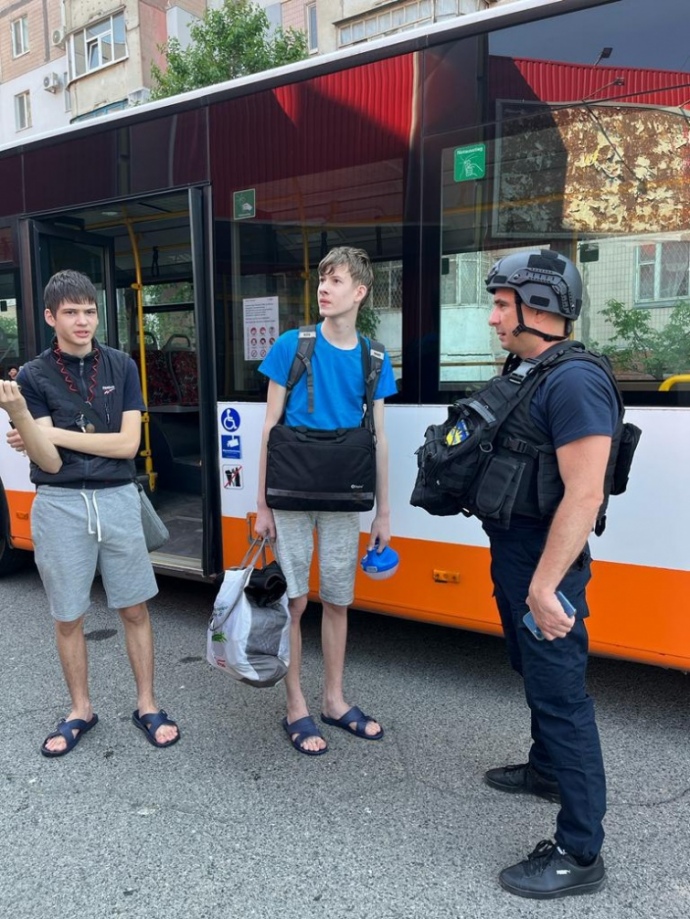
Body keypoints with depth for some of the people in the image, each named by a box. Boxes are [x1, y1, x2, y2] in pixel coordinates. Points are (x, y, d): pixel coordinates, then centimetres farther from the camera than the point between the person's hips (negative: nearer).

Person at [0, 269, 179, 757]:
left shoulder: (121, 366, 1)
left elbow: (128, 444, -7)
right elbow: (50, 463, -10)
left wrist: (55, 433, -9)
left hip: (118, 499, 1)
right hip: (61, 506, 0)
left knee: (134, 609, 8)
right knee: (68, 617, 11)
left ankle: (147, 706, 24)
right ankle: (80, 710, 30)